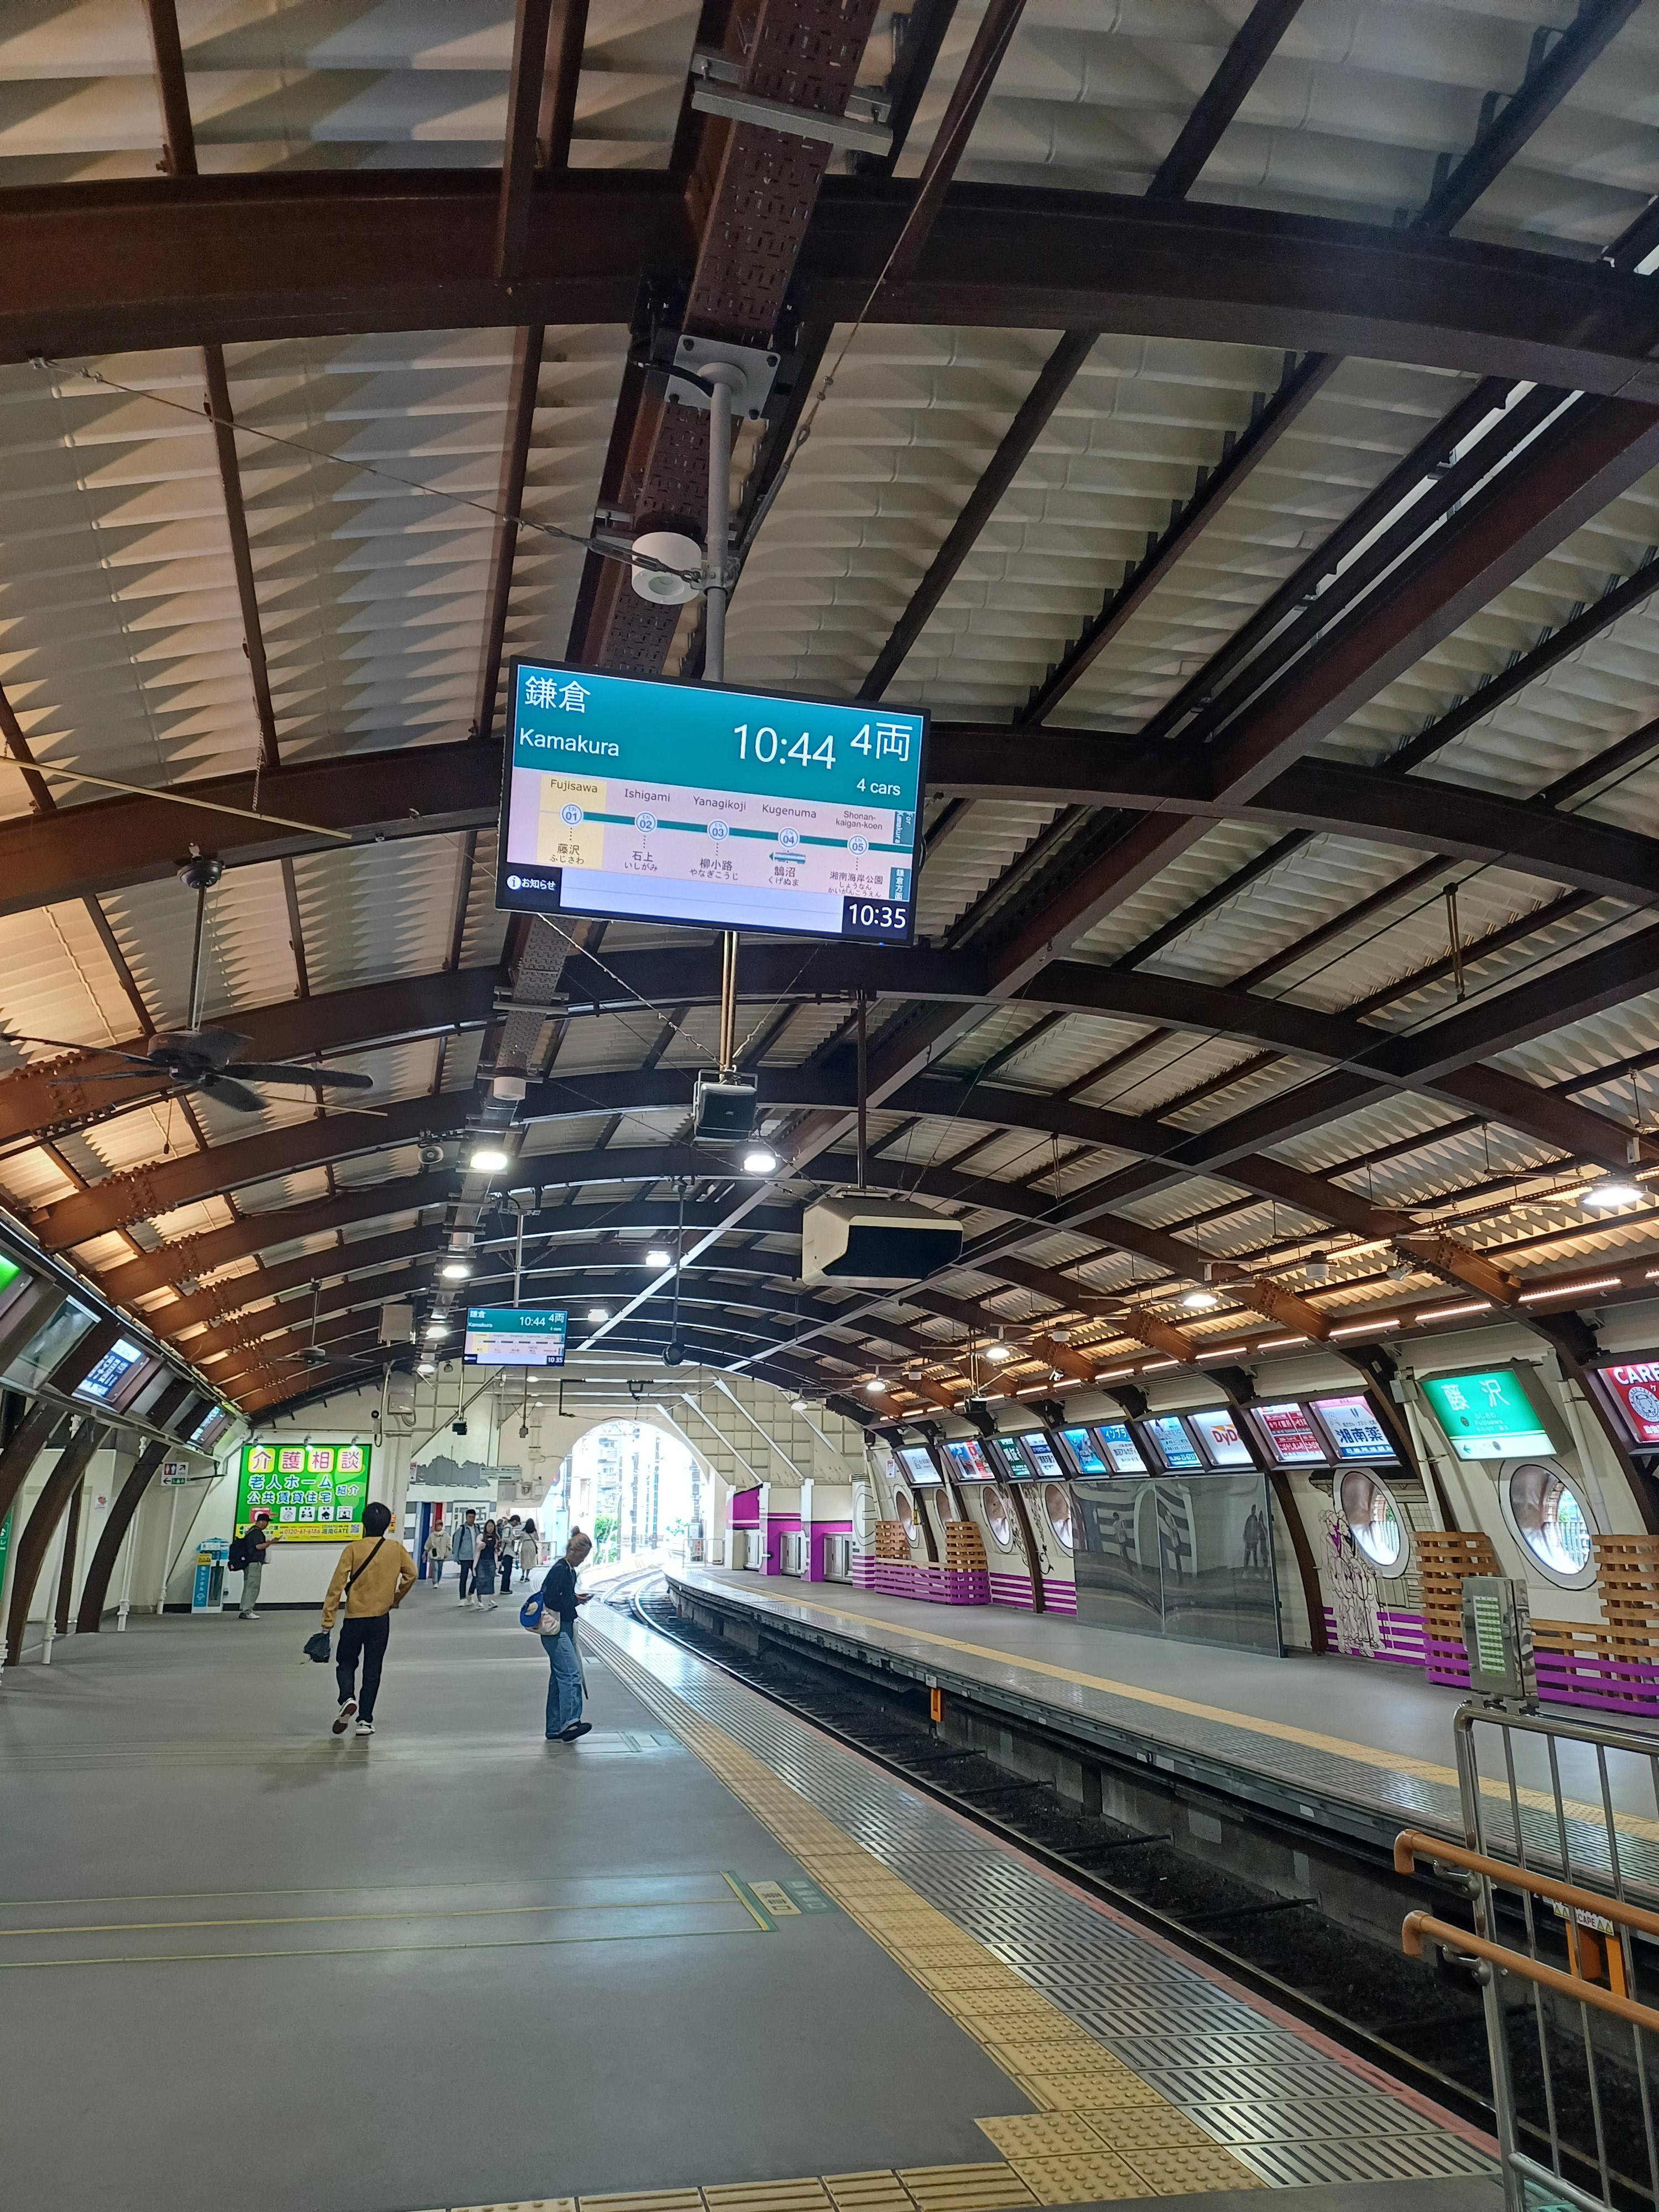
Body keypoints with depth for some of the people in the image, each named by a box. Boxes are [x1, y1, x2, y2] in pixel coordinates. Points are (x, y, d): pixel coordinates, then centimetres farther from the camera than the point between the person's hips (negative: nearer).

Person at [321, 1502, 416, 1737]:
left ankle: (348, 1699, -9)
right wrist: (396, 1599, 18)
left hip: (355, 1618, -2)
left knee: (346, 1663, 16)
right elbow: (411, 1574, 2)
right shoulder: (396, 1549, -4)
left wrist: (328, 1620, -6)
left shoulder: (353, 1549, -10)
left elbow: (337, 1585, -12)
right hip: (381, 1619, 2)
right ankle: (365, 1720, 8)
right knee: (372, 1671, 11)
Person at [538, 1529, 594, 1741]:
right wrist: (574, 1600, -13)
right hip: (555, 1631, -10)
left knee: (559, 1678, 11)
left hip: (565, 1630, 10)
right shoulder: (559, 1570, -14)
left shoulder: (571, 1571, 15)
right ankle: (570, 1722, -24)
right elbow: (549, 1600, -19)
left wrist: (576, 1599, 6)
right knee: (572, 1674, -18)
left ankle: (555, 1730, 14)